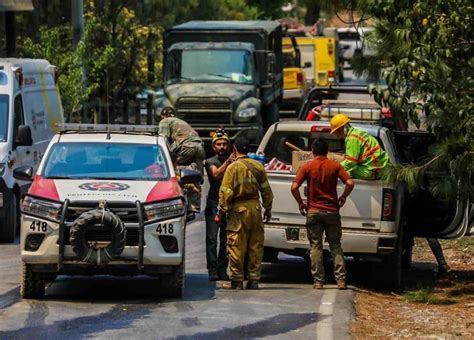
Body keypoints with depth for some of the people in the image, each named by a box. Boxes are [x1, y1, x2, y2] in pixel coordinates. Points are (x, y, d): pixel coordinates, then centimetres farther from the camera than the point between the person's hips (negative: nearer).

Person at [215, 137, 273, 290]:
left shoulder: (233, 167, -7)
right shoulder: (258, 166, 7)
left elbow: (226, 192, -9)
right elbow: (266, 190, 12)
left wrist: (221, 212, -4)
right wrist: (268, 209, 21)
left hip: (238, 209, -4)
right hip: (255, 208, 4)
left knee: (236, 246, 0)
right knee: (256, 246, 9)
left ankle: (237, 280, 0)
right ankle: (253, 280, 10)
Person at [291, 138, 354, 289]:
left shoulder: (307, 167, -3)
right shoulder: (335, 166, 0)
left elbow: (294, 187, -11)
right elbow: (350, 183, -10)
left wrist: (300, 203, 3)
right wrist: (343, 197, 7)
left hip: (313, 211, -1)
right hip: (332, 210, 1)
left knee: (316, 247, 4)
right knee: (335, 246, 8)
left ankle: (318, 281, 2)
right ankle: (341, 280, 1)